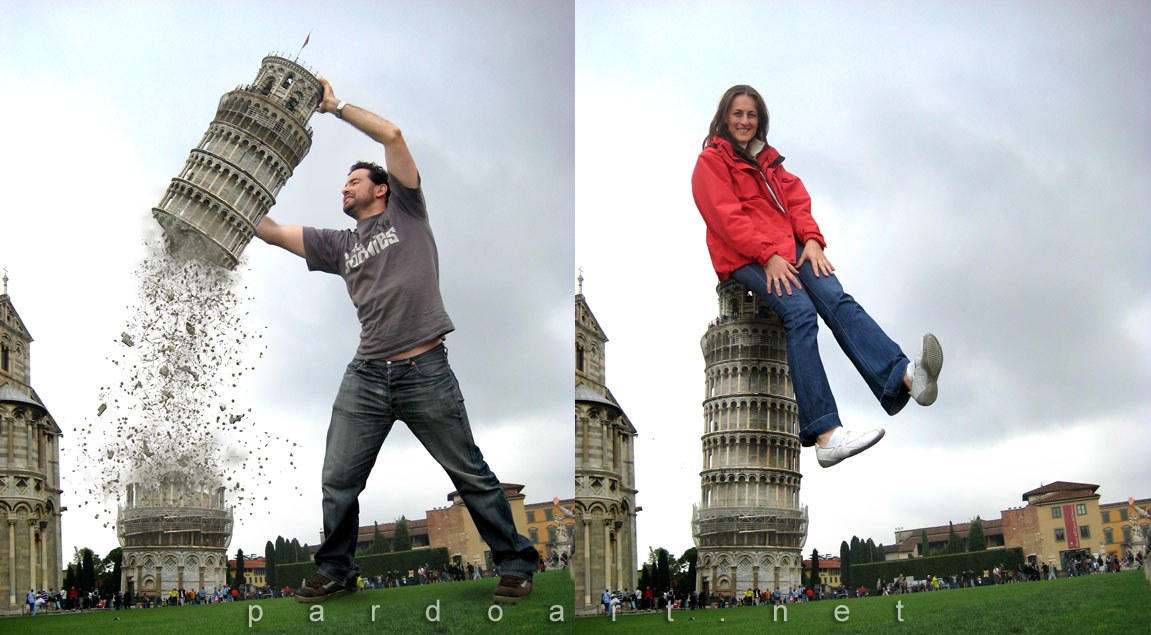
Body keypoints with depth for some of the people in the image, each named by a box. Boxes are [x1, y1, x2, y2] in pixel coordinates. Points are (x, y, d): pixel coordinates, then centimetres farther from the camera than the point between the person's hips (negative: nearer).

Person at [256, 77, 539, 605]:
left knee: (471, 476, 2)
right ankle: (335, 570, 25)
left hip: (425, 373, -4)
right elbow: (270, 232, 16)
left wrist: (336, 105, 6)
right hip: (365, 377, 5)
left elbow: (391, 135, 1)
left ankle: (516, 563, 13)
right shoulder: (338, 244, 20)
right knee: (337, 484, 6)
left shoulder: (405, 213, 10)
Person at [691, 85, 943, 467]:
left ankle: (904, 377, -50)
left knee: (836, 299, -25)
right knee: (800, 312, -31)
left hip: (788, 249, 5)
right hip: (743, 258, -5)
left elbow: (796, 202, 17)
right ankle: (825, 435, -44)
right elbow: (726, 217, -5)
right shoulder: (711, 161, 8)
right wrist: (767, 255, -17)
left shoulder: (769, 160, 29)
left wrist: (810, 239, -4)